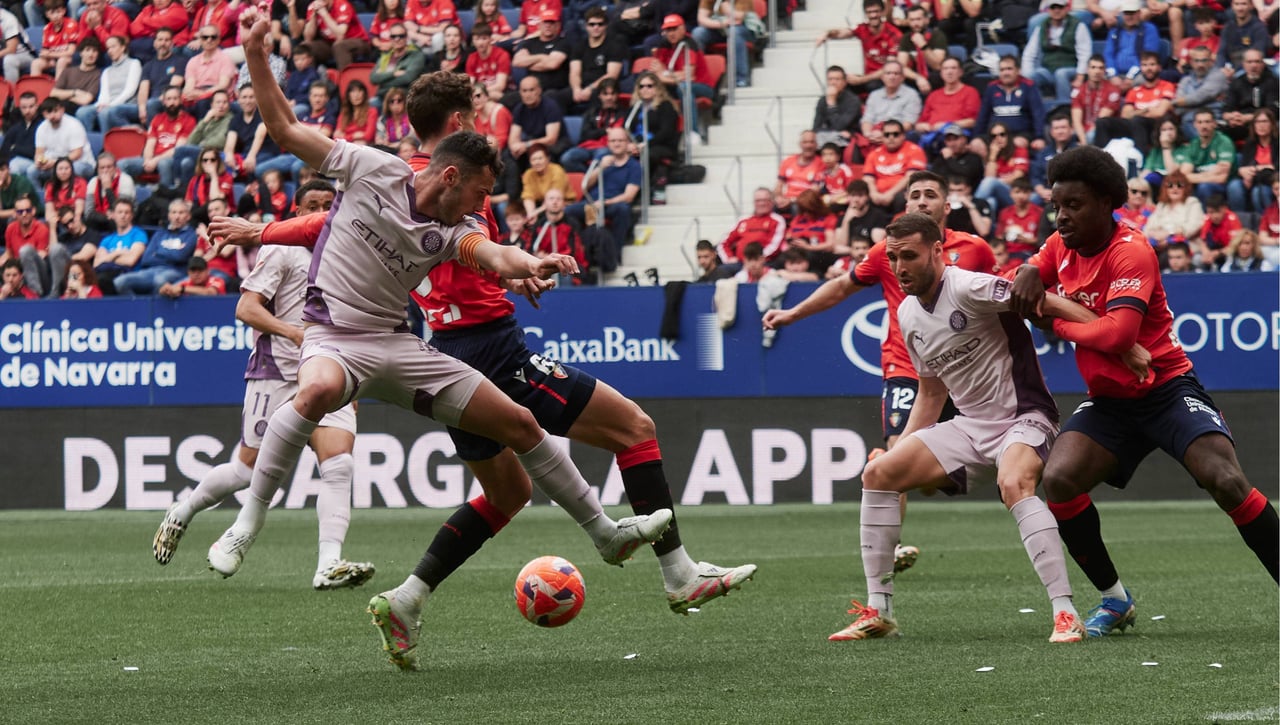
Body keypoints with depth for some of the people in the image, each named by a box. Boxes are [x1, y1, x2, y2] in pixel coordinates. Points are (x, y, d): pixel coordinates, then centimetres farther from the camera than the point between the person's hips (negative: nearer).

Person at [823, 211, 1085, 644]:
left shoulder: (969, 289, -19)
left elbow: (1049, 306, -24)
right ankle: (878, 613, 5)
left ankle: (1066, 615, -37)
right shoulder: (908, 315, 8)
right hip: (972, 426, 9)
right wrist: (904, 450, 16)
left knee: (1013, 484, -38)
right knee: (878, 474, -1)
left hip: (1024, 417, -8)